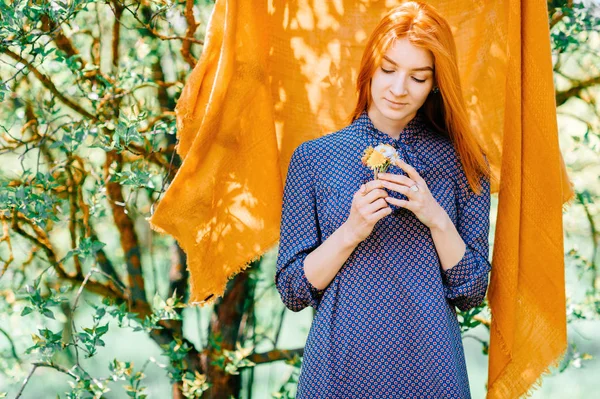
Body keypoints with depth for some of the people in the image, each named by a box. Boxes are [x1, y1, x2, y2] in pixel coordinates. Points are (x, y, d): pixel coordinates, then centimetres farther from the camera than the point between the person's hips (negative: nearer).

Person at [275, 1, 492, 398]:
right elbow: (292, 290, -2)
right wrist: (351, 232, -17)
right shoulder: (314, 157, -1)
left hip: (429, 366, 1)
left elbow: (473, 293, 0)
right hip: (341, 364, 0)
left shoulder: (461, 160, 1)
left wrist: (437, 219, -14)